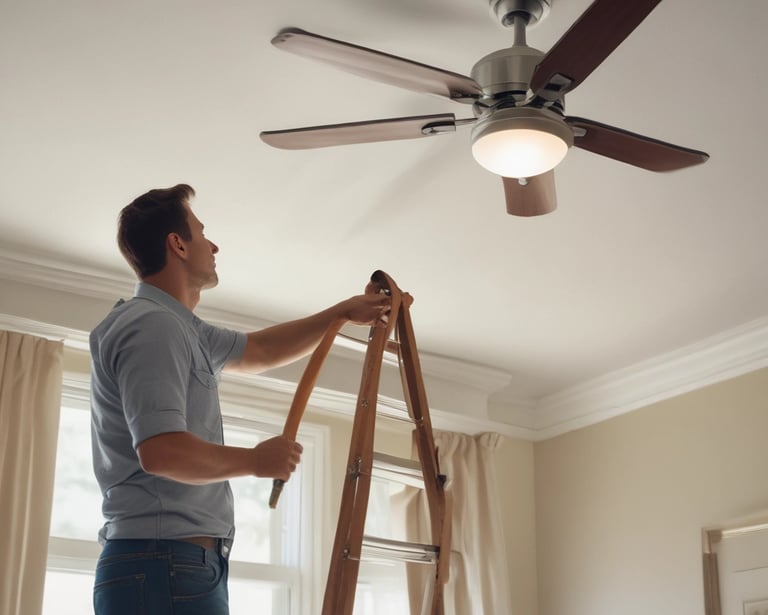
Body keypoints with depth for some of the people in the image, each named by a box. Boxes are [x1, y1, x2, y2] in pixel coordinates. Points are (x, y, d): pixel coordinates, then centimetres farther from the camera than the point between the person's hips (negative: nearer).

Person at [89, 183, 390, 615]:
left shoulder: (180, 328, 19)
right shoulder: (153, 324, -13)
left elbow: (261, 350, 34)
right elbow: (162, 451, -24)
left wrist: (344, 312, 35)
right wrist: (257, 461, -10)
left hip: (180, 562, 10)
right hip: (167, 563, -10)